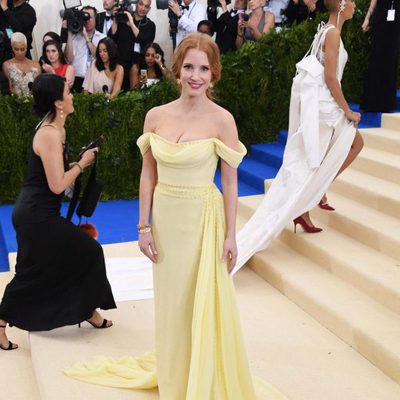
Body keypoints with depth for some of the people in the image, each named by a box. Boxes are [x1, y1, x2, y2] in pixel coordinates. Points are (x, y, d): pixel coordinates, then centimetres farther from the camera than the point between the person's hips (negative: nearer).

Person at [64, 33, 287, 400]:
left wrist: (230, 235, -8)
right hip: (165, 217, 4)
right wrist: (144, 225, 1)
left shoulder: (222, 120, -11)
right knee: (170, 301, 15)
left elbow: (230, 182, -8)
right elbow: (148, 174, 4)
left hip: (203, 219, -3)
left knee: (203, 303, 6)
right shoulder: (156, 116, -1)